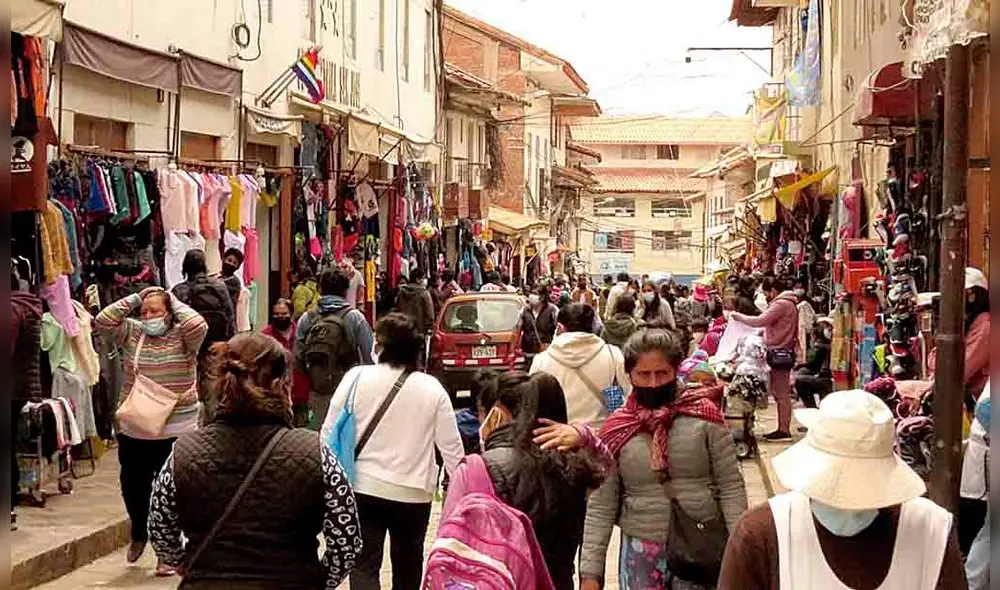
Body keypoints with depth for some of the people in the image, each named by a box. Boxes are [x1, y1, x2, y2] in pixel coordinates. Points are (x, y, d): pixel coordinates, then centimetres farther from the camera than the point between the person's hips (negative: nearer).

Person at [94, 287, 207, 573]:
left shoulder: (182, 336, -5)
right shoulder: (132, 333, 4)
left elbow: (198, 326, -25)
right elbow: (102, 321, -6)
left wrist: (175, 302, -10)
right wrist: (133, 299, -4)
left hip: (176, 430, -3)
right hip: (133, 429, 3)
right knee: (133, 487, 14)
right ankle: (138, 534, 42)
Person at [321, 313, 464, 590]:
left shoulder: (356, 378, -9)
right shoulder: (432, 389, -6)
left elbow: (329, 432, -4)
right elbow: (451, 445, -2)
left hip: (364, 487, -1)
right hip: (414, 492, 2)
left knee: (364, 565, 2)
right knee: (407, 566, 21)